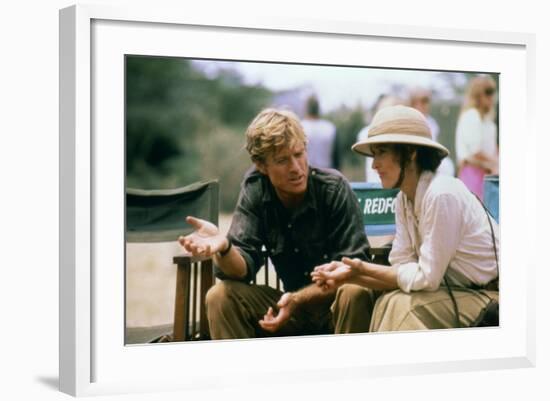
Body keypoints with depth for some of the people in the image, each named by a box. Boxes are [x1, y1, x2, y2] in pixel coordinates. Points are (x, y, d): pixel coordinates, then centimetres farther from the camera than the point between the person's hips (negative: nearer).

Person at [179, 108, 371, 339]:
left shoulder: (334, 189, -15)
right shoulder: (255, 190, -4)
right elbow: (243, 268, -11)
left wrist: (298, 299, -29)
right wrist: (223, 248, -35)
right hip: (293, 304, 4)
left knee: (352, 294, -37)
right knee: (220, 297, -16)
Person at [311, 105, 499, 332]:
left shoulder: (441, 195, -23)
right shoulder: (404, 200, 3)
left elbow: (426, 277, -22)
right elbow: (402, 268, 0)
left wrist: (364, 269, -13)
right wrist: (350, 275, -14)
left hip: (487, 298, -8)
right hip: (453, 292, 8)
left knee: (399, 305, -27)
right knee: (355, 294, -1)